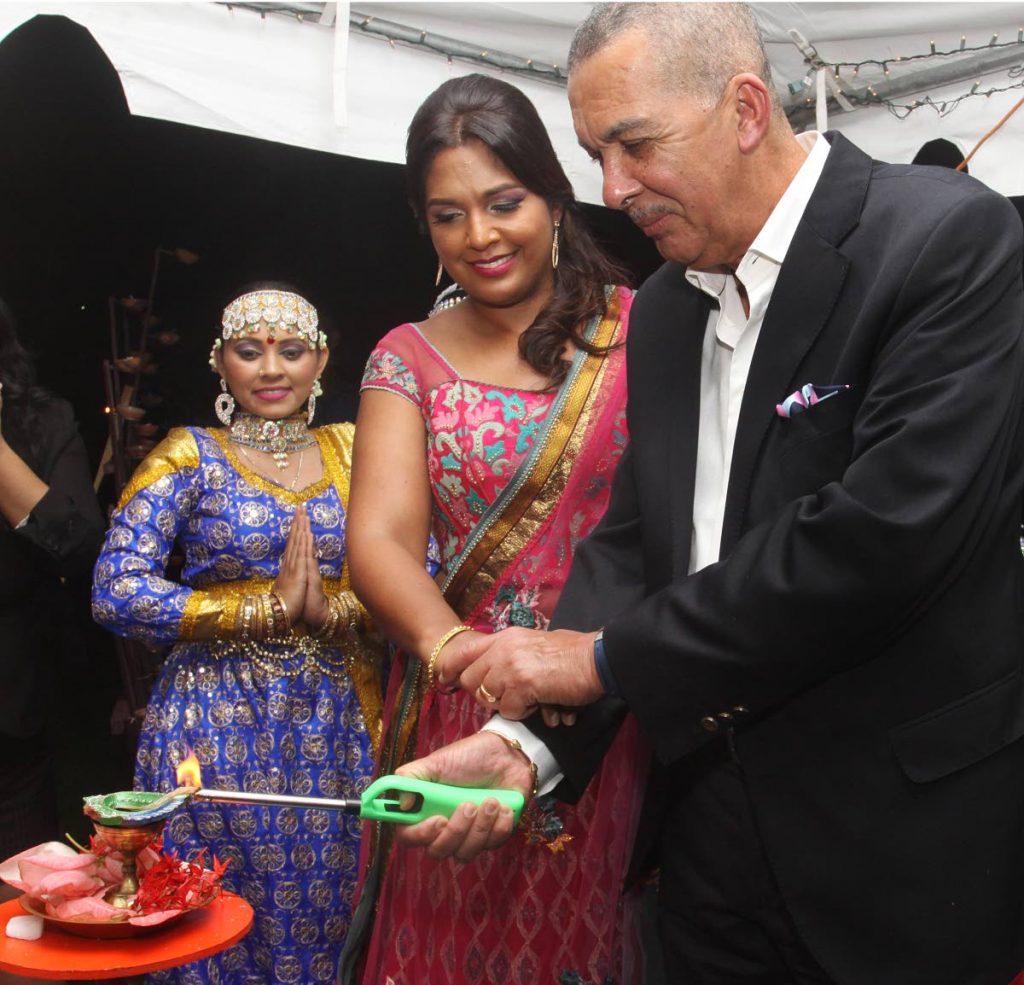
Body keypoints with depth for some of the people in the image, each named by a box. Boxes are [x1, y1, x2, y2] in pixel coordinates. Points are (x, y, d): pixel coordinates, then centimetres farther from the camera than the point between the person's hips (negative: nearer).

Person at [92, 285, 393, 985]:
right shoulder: (190, 456, 0)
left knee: (322, 915, 10)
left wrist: (330, 608, -18)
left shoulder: (353, 452, 7)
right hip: (219, 723, -2)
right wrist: (273, 607, -13)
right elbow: (117, 591, -11)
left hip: (337, 721, 2)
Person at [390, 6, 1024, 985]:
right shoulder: (662, 309, 7)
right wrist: (528, 739, -10)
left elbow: (885, 527, -26)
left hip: (907, 835, -5)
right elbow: (632, 539, 5)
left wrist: (606, 656, -19)